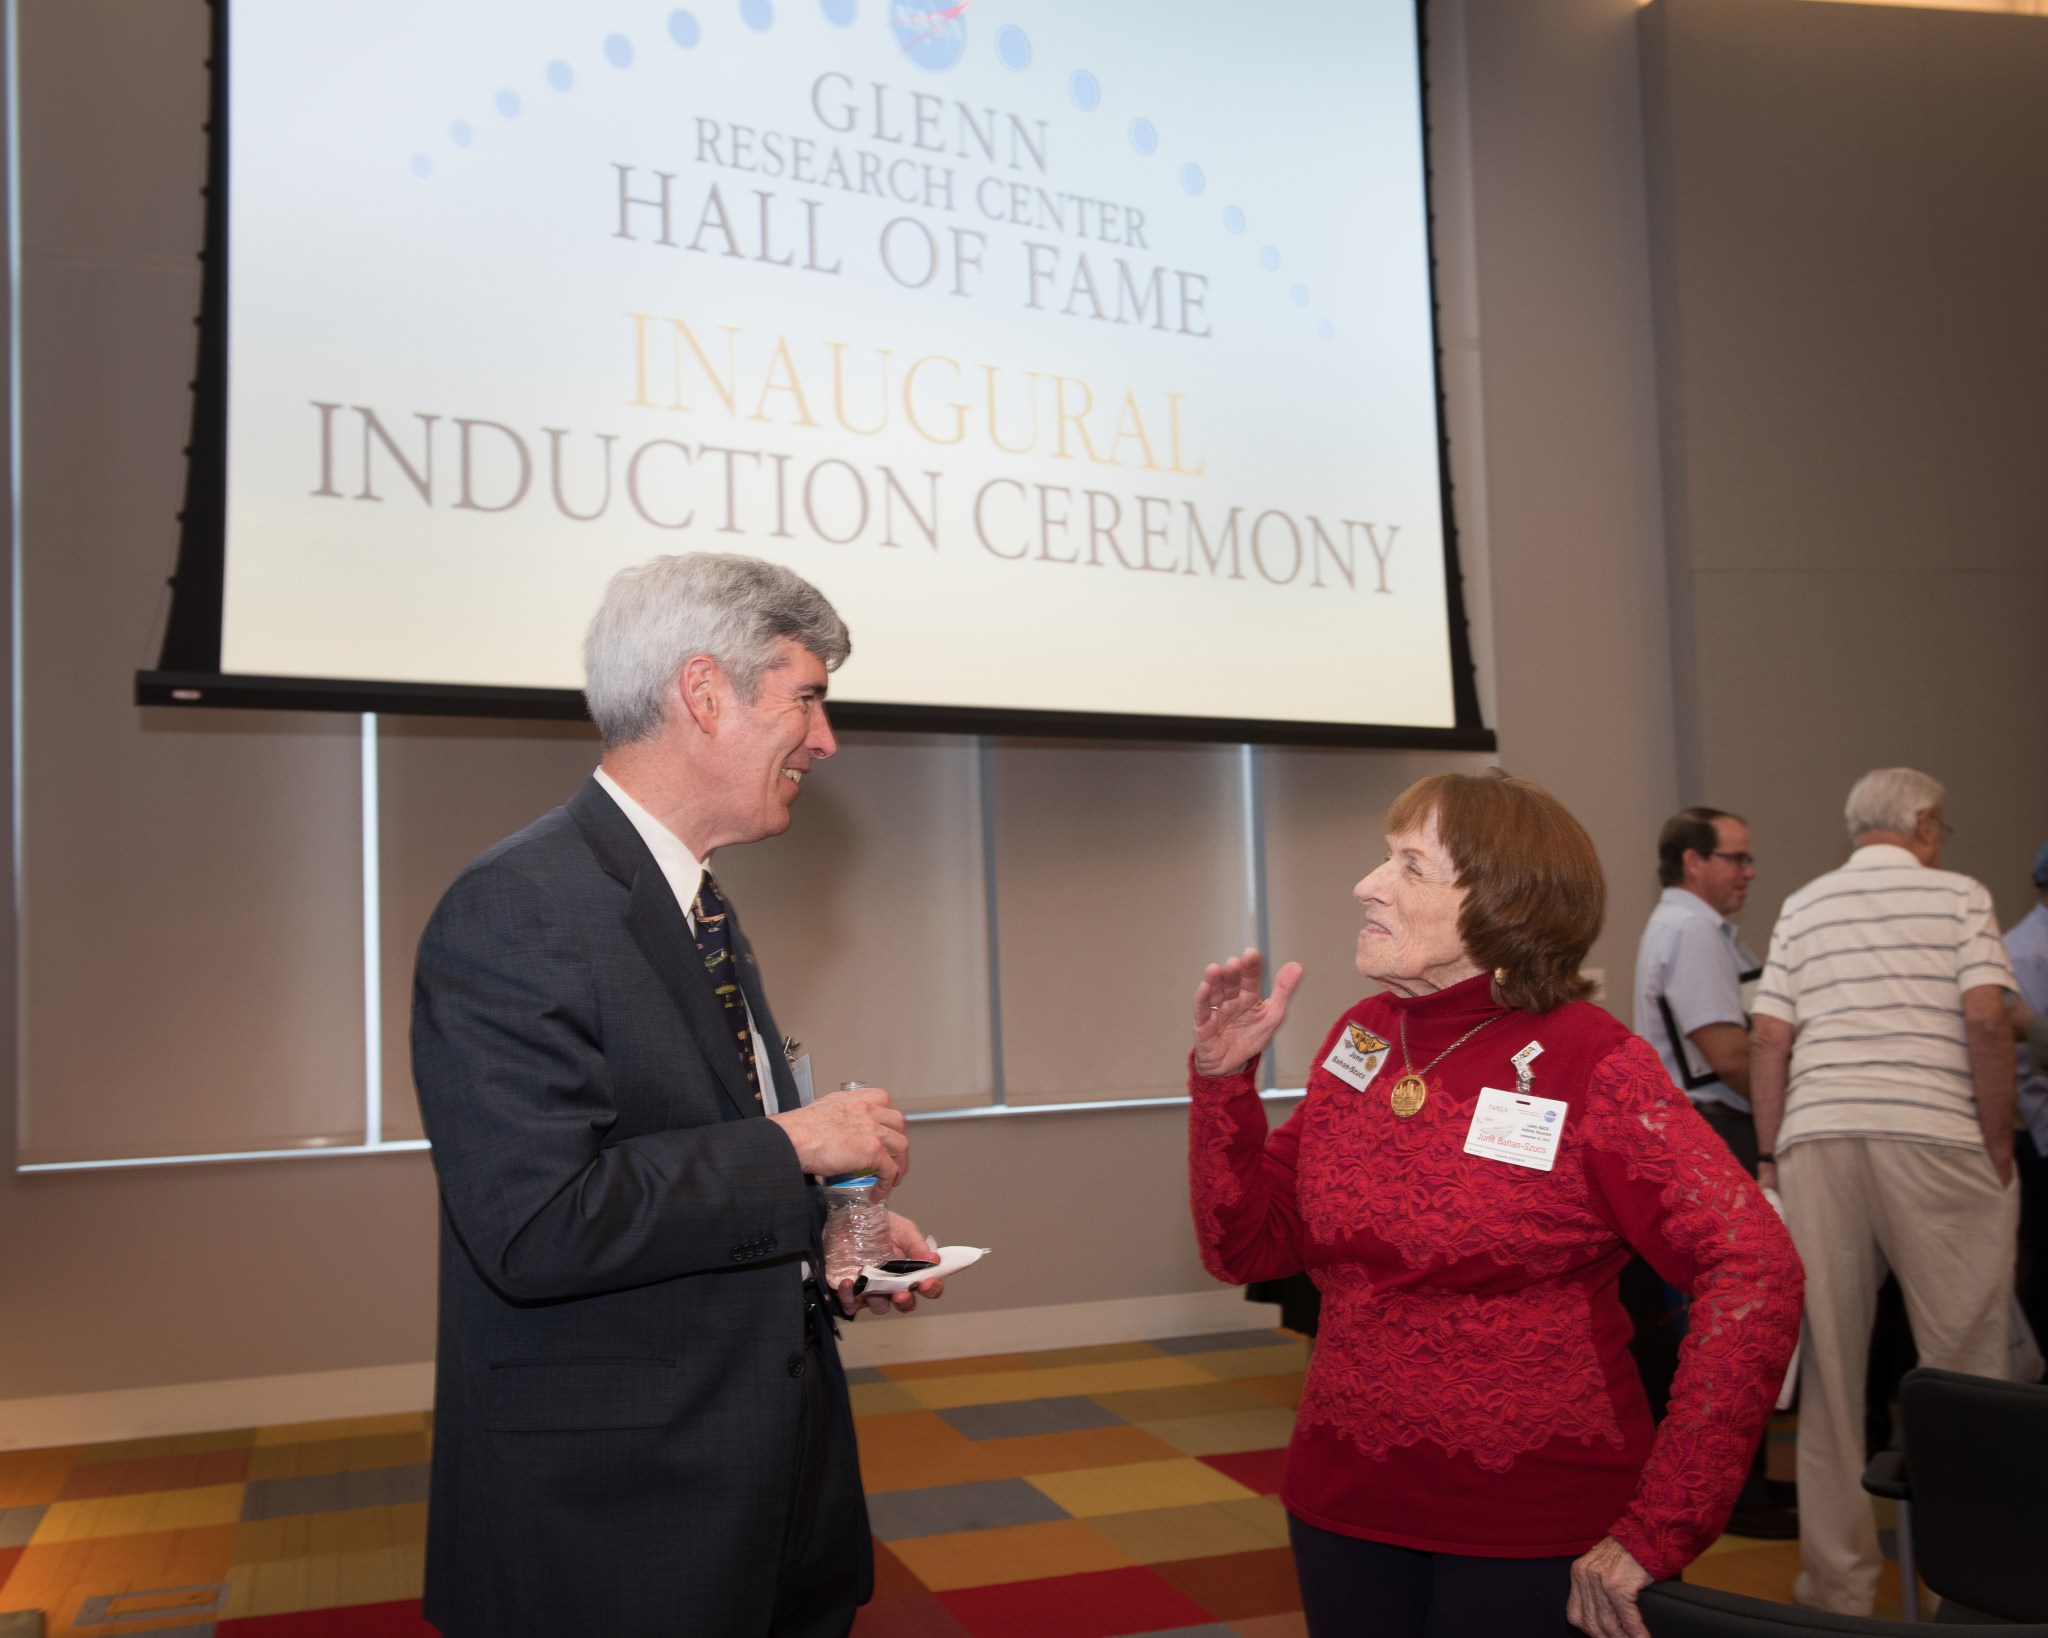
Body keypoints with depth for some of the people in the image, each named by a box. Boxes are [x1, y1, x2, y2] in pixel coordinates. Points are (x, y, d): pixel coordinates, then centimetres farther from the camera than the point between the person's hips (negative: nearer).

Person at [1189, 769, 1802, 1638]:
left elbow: (1753, 1271, -22)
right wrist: (1223, 1078, -8)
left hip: (1531, 1536, -5)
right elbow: (1249, 1249, 5)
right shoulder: (1359, 1038, 2)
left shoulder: (1588, 1064, -14)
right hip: (1342, 1509, 5)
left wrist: (1657, 1531, -23)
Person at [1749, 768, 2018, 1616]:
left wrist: (1770, 1158, 10)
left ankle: (1837, 1580, 14)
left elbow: (1769, 1039, 6)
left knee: (1829, 1367, 8)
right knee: (1963, 1363, 6)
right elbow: (1986, 1020, -7)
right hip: (1933, 1137, -3)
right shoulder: (1958, 895, 5)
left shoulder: (1802, 907, 14)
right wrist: (1999, 1147, -1)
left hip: (1817, 1140, 3)